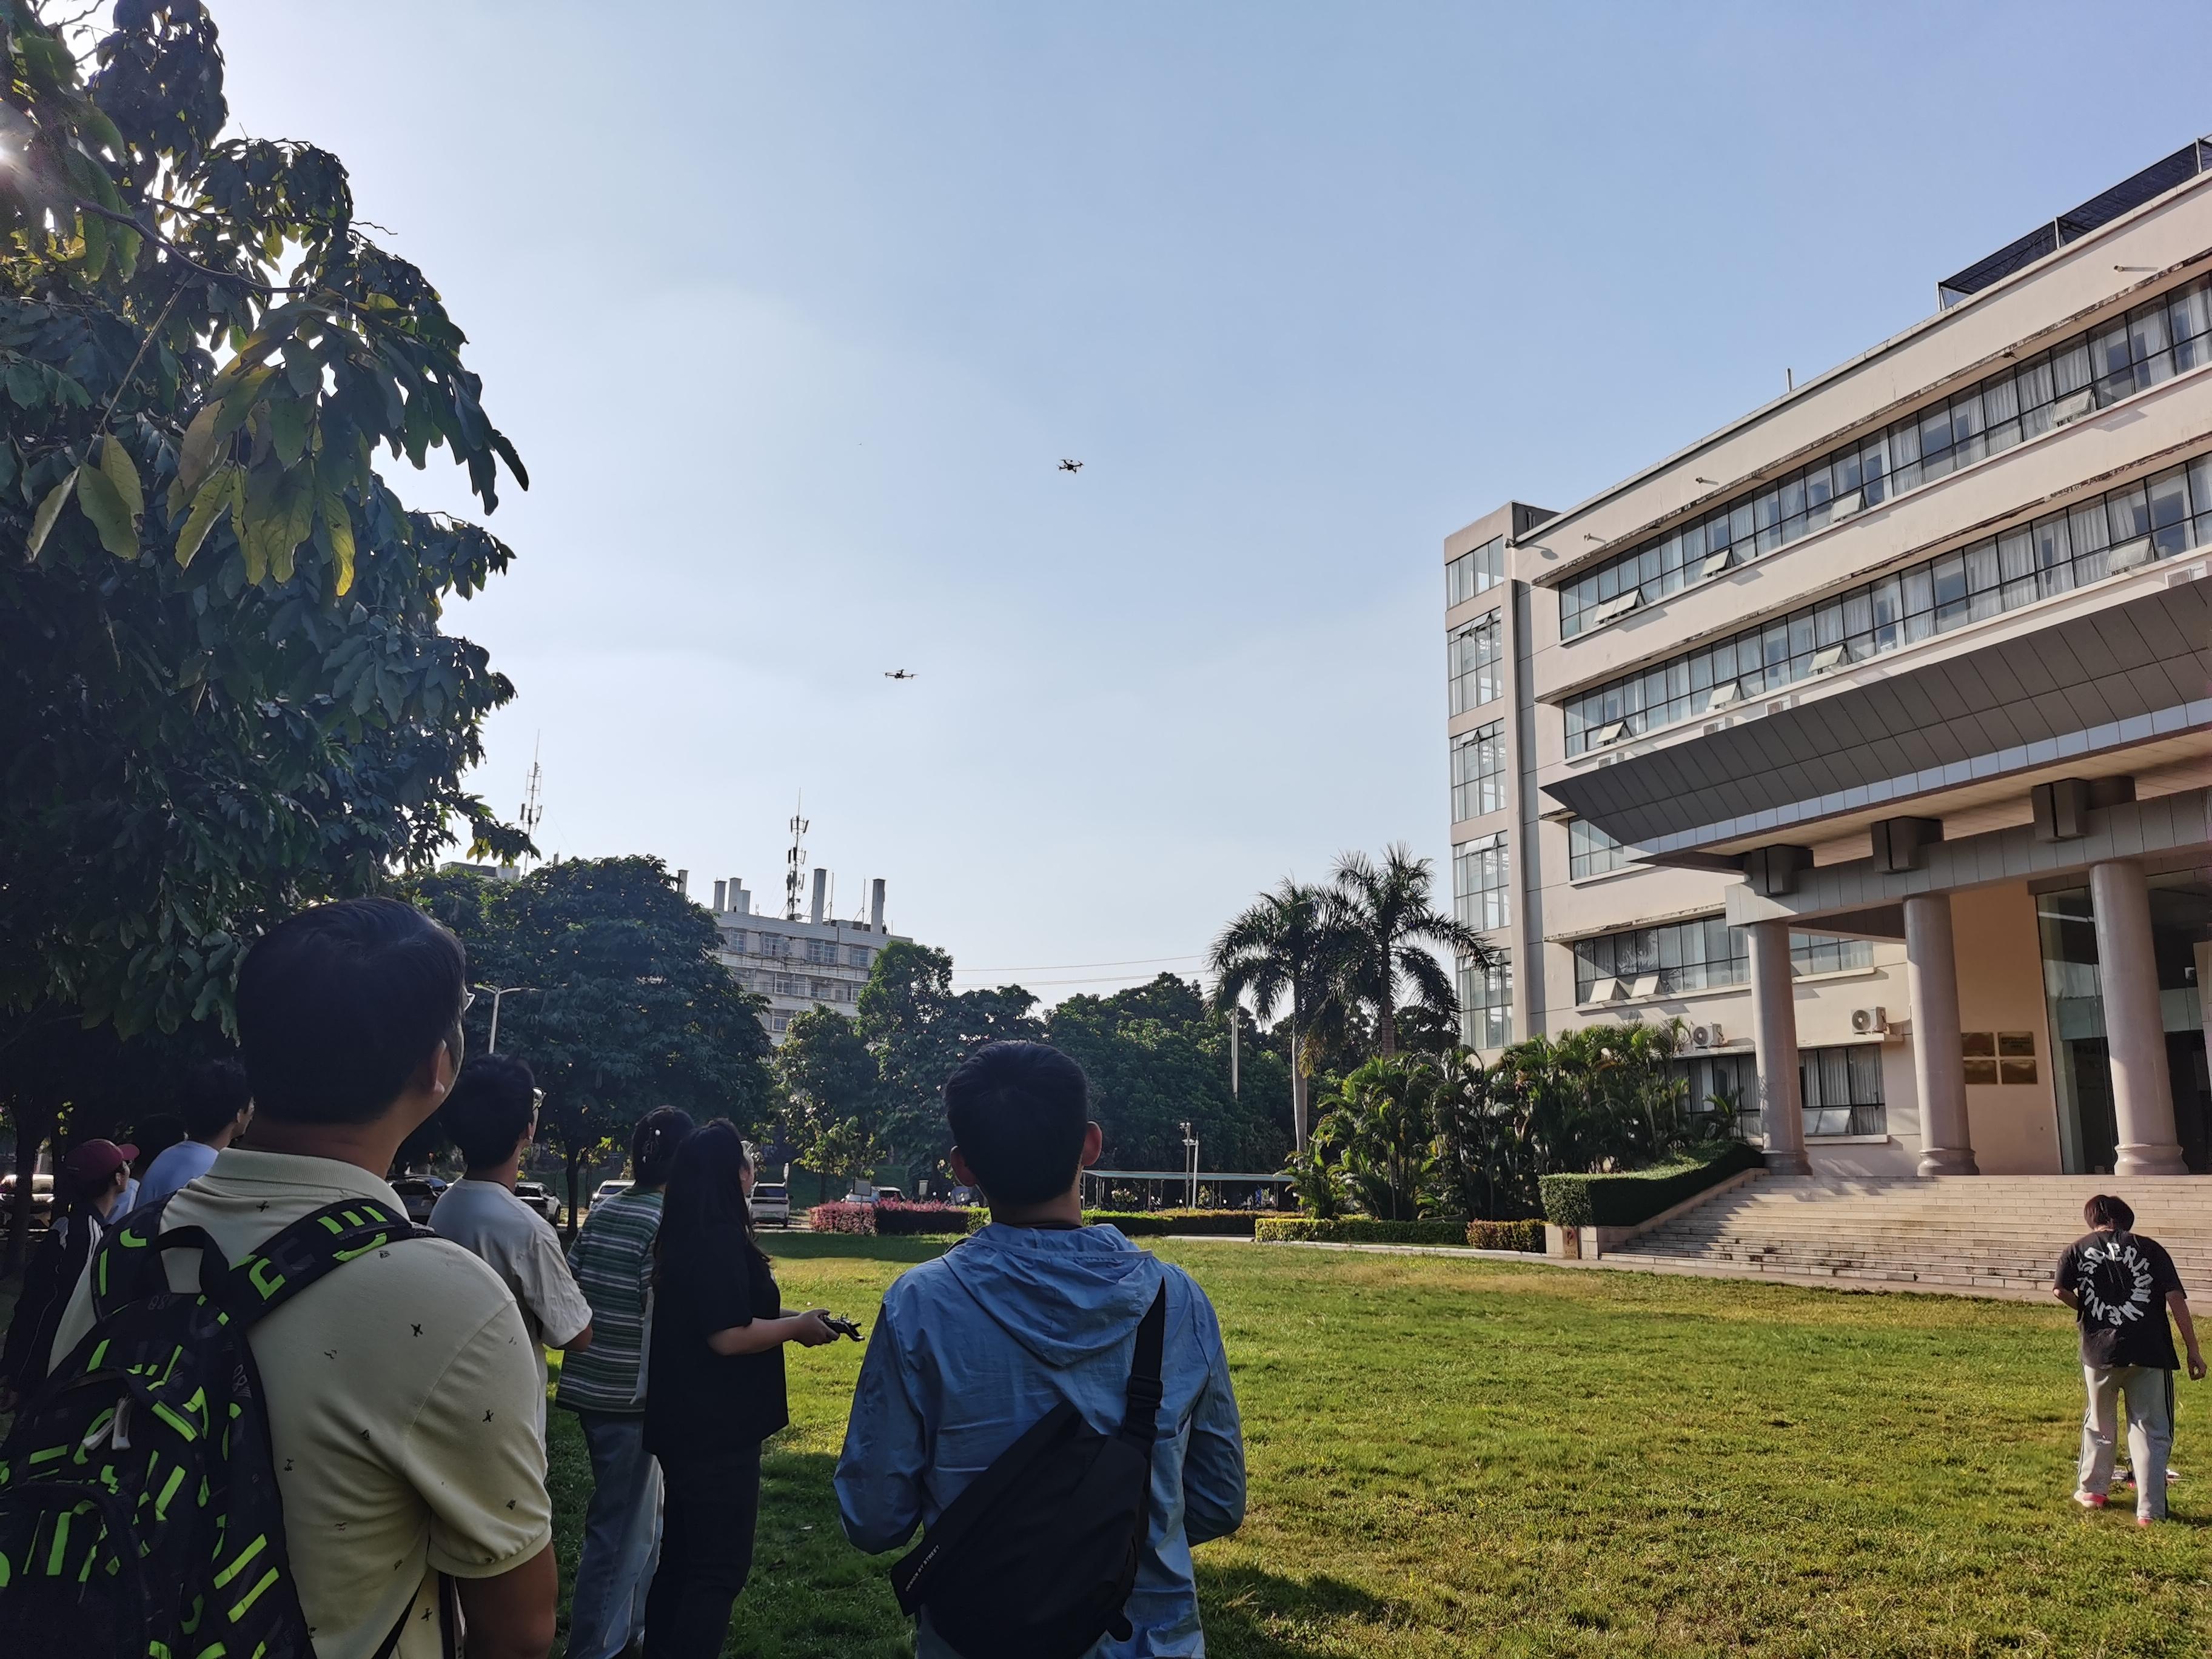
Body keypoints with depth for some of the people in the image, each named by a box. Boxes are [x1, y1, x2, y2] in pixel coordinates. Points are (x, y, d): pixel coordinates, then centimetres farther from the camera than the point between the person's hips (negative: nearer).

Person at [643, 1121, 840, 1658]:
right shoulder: (719, 1237, -22)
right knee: (720, 1567, 1)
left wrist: (787, 1320, 13)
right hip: (717, 1430, -10)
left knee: (681, 1556, 20)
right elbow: (728, 1336, -25)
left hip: (686, 1423, 10)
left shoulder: (685, 1236, 9)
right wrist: (798, 1325, -12)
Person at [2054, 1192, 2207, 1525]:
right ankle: (2150, 1510, 5)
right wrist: (2193, 1350, -1)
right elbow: (2176, 1298, -4)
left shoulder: (2079, 1249, 4)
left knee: (2099, 1423, 20)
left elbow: (2060, 1290, -8)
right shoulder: (2151, 1249, 2)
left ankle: (2092, 1490, 32)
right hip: (2150, 1352, -1)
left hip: (2100, 1349, 1)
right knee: (2151, 1430, 7)